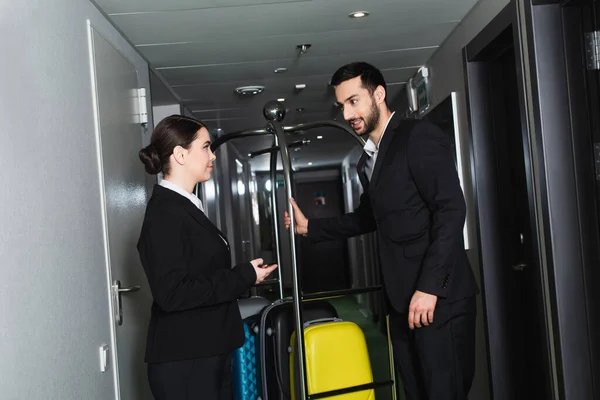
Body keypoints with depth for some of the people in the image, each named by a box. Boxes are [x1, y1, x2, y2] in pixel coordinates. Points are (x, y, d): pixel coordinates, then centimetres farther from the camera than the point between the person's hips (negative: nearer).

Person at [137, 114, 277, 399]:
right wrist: (244, 277, -18)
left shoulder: (184, 207, 13)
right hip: (183, 363, -9)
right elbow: (172, 294, -23)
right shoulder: (165, 213, -16)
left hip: (208, 355, 9)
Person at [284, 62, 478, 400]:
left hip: (440, 299, -8)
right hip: (402, 301, 8)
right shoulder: (368, 160, 18)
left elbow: (452, 210, -17)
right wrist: (310, 227, 23)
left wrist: (429, 287, -20)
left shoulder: (419, 137, -8)